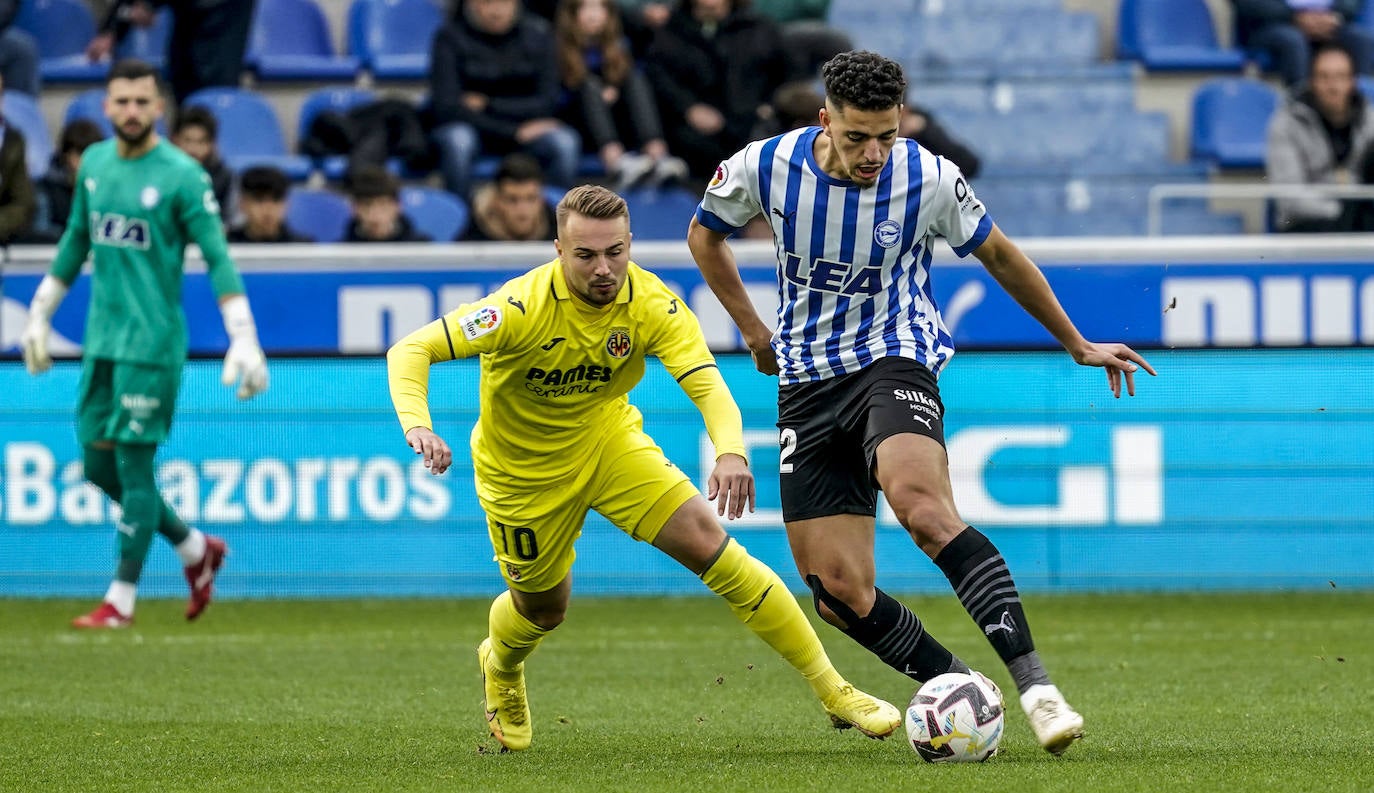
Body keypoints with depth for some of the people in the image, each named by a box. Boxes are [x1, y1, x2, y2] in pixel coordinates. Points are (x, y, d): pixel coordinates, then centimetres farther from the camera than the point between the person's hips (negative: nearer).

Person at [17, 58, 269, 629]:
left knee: (134, 464, -4)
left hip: (152, 343, -7)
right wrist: (39, 316, 24)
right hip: (101, 340, 7)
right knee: (98, 464, 9)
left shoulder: (182, 176, -10)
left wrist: (244, 340, -20)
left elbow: (218, 258, -13)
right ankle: (195, 549, 27)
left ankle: (121, 601, 3)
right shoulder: (94, 164, 9)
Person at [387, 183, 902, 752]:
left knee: (707, 543, -15)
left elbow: (707, 384, -32)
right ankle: (500, 668, 53)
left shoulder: (653, 305, -22)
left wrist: (730, 450, -53)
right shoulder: (523, 306, -30)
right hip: (524, 469, -2)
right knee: (542, 609, 12)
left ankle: (832, 690, -11)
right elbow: (411, 350, -30)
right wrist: (417, 425, -49)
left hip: (610, 443, 2)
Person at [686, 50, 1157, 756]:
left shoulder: (929, 180, -11)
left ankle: (1032, 683, -39)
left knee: (921, 506, -34)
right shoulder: (765, 167, -8)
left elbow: (999, 256, 8)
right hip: (807, 382, 3)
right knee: (840, 594, -7)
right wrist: (753, 330, 11)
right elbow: (704, 233, 15)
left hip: (894, 360, -3)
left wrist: (1078, 346, 16)